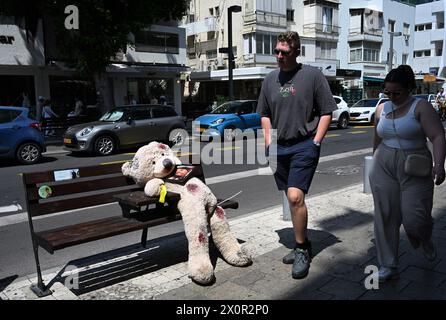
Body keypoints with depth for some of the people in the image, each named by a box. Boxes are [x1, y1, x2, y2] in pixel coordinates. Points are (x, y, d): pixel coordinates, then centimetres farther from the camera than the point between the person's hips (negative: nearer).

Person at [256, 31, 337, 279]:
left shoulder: (313, 75, -3)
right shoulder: (270, 79, 11)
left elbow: (326, 112, -2)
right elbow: (265, 114, 20)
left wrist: (315, 142, -9)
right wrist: (269, 141, 9)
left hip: (304, 146, -5)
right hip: (279, 148, 6)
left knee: (296, 196, -17)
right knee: (292, 199, 13)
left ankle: (302, 249, 1)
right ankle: (303, 246, 28)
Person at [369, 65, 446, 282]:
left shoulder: (421, 107, -7)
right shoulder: (382, 109, 8)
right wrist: (375, 162, 26)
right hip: (384, 168, 4)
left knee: (414, 217, -5)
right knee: (385, 216, 2)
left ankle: (426, 240, 32)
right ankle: (388, 265, 13)